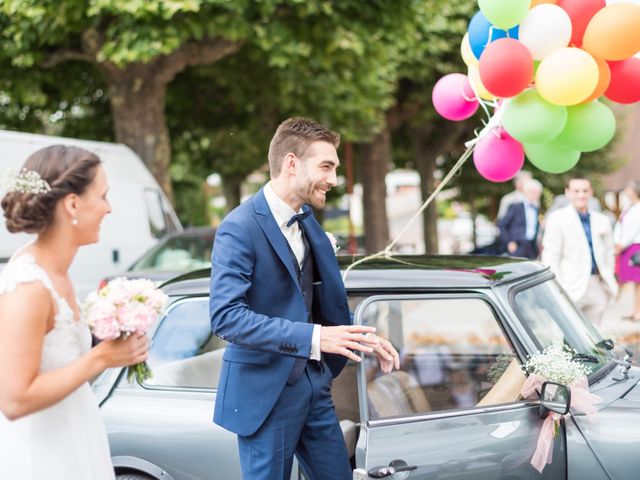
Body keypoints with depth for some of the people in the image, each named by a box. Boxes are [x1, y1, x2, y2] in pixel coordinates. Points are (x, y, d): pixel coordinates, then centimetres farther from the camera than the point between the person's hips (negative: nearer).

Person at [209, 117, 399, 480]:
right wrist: (312, 337, -32)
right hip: (266, 391, -7)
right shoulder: (240, 228, -17)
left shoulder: (307, 220, 9)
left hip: (313, 383, 8)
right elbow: (225, 316, -26)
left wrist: (362, 338, 5)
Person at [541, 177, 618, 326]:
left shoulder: (602, 221, 14)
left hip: (597, 288, 5)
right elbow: (550, 257, -6)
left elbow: (609, 252, 20)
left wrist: (609, 282, 11)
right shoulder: (557, 219, -1)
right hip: (571, 288, -5)